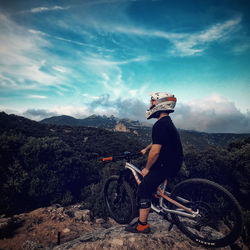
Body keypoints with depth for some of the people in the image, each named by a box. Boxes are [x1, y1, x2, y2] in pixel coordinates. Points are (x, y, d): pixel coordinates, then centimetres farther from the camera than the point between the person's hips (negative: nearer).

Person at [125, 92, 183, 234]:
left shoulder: (160, 125, -22)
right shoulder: (167, 122, 11)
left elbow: (155, 151, -25)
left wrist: (147, 169, -13)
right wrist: (146, 150, 32)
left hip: (166, 166, -10)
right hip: (173, 162, 10)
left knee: (144, 190, -3)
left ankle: (142, 225, 8)